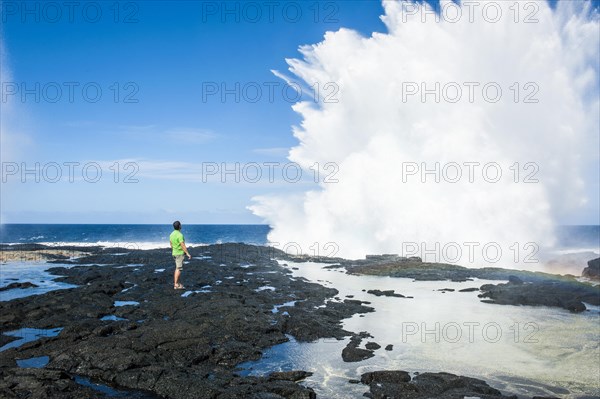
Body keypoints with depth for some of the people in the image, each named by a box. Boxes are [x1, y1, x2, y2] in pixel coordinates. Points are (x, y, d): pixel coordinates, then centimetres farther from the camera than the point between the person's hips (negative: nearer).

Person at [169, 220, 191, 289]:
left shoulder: (172, 234, 8)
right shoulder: (180, 235, -19)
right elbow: (183, 245, -21)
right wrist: (187, 253, -18)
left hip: (174, 253, 9)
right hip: (180, 253, -9)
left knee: (177, 268, 17)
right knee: (178, 269, -7)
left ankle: (175, 282, 22)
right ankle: (176, 284, -7)